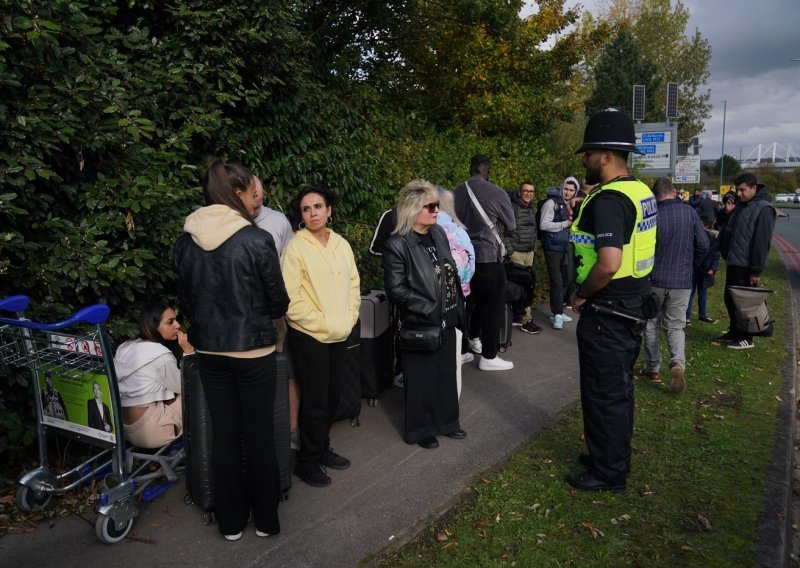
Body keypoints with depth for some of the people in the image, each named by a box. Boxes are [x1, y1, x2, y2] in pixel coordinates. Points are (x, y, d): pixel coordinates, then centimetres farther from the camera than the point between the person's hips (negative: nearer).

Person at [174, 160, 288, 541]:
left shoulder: (186, 241, -1)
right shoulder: (257, 239, -15)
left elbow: (186, 299, 9)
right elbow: (278, 302, -7)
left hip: (208, 350, 4)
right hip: (254, 350, -4)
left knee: (224, 433, 13)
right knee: (259, 433, 9)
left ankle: (231, 522, 27)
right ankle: (265, 519, 25)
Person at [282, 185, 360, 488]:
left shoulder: (342, 244, 6)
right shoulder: (296, 247, -11)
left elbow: (353, 285, 12)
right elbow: (291, 298, -15)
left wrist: (348, 319, 0)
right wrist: (323, 324, -14)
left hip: (339, 335, 6)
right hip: (309, 335, -5)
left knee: (332, 396, 15)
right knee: (315, 400, 3)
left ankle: (322, 448, 34)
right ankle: (307, 461, 21)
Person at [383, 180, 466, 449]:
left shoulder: (438, 233, 4)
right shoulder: (397, 245, -17)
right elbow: (396, 289, -19)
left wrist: (457, 307, 9)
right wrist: (430, 309, -19)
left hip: (447, 320, 7)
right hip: (421, 325, -6)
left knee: (447, 374, 18)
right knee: (422, 379, 9)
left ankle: (446, 421, 36)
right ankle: (420, 430, 27)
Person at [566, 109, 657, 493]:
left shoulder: (607, 201, -23)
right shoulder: (640, 192, 8)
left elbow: (609, 263, -33)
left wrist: (581, 295, -18)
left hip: (606, 313, -10)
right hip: (633, 307, 10)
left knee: (604, 394, 5)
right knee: (619, 388, 21)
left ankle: (608, 473, 20)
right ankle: (614, 454, 38)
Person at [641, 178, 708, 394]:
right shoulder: (690, 213, -5)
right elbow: (703, 245, -2)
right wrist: (690, 264, 16)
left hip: (654, 279, -1)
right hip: (682, 281, 2)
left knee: (651, 325, 14)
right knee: (675, 326, 11)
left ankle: (653, 369, 20)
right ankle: (678, 363, -13)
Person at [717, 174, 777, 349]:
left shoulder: (764, 209, -15)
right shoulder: (740, 205, 12)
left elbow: (762, 242, -20)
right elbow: (727, 230, 25)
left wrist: (756, 270, -21)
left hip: (746, 266, -9)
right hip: (733, 263, 9)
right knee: (730, 299, 16)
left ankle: (746, 338, 13)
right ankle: (734, 332, 29)